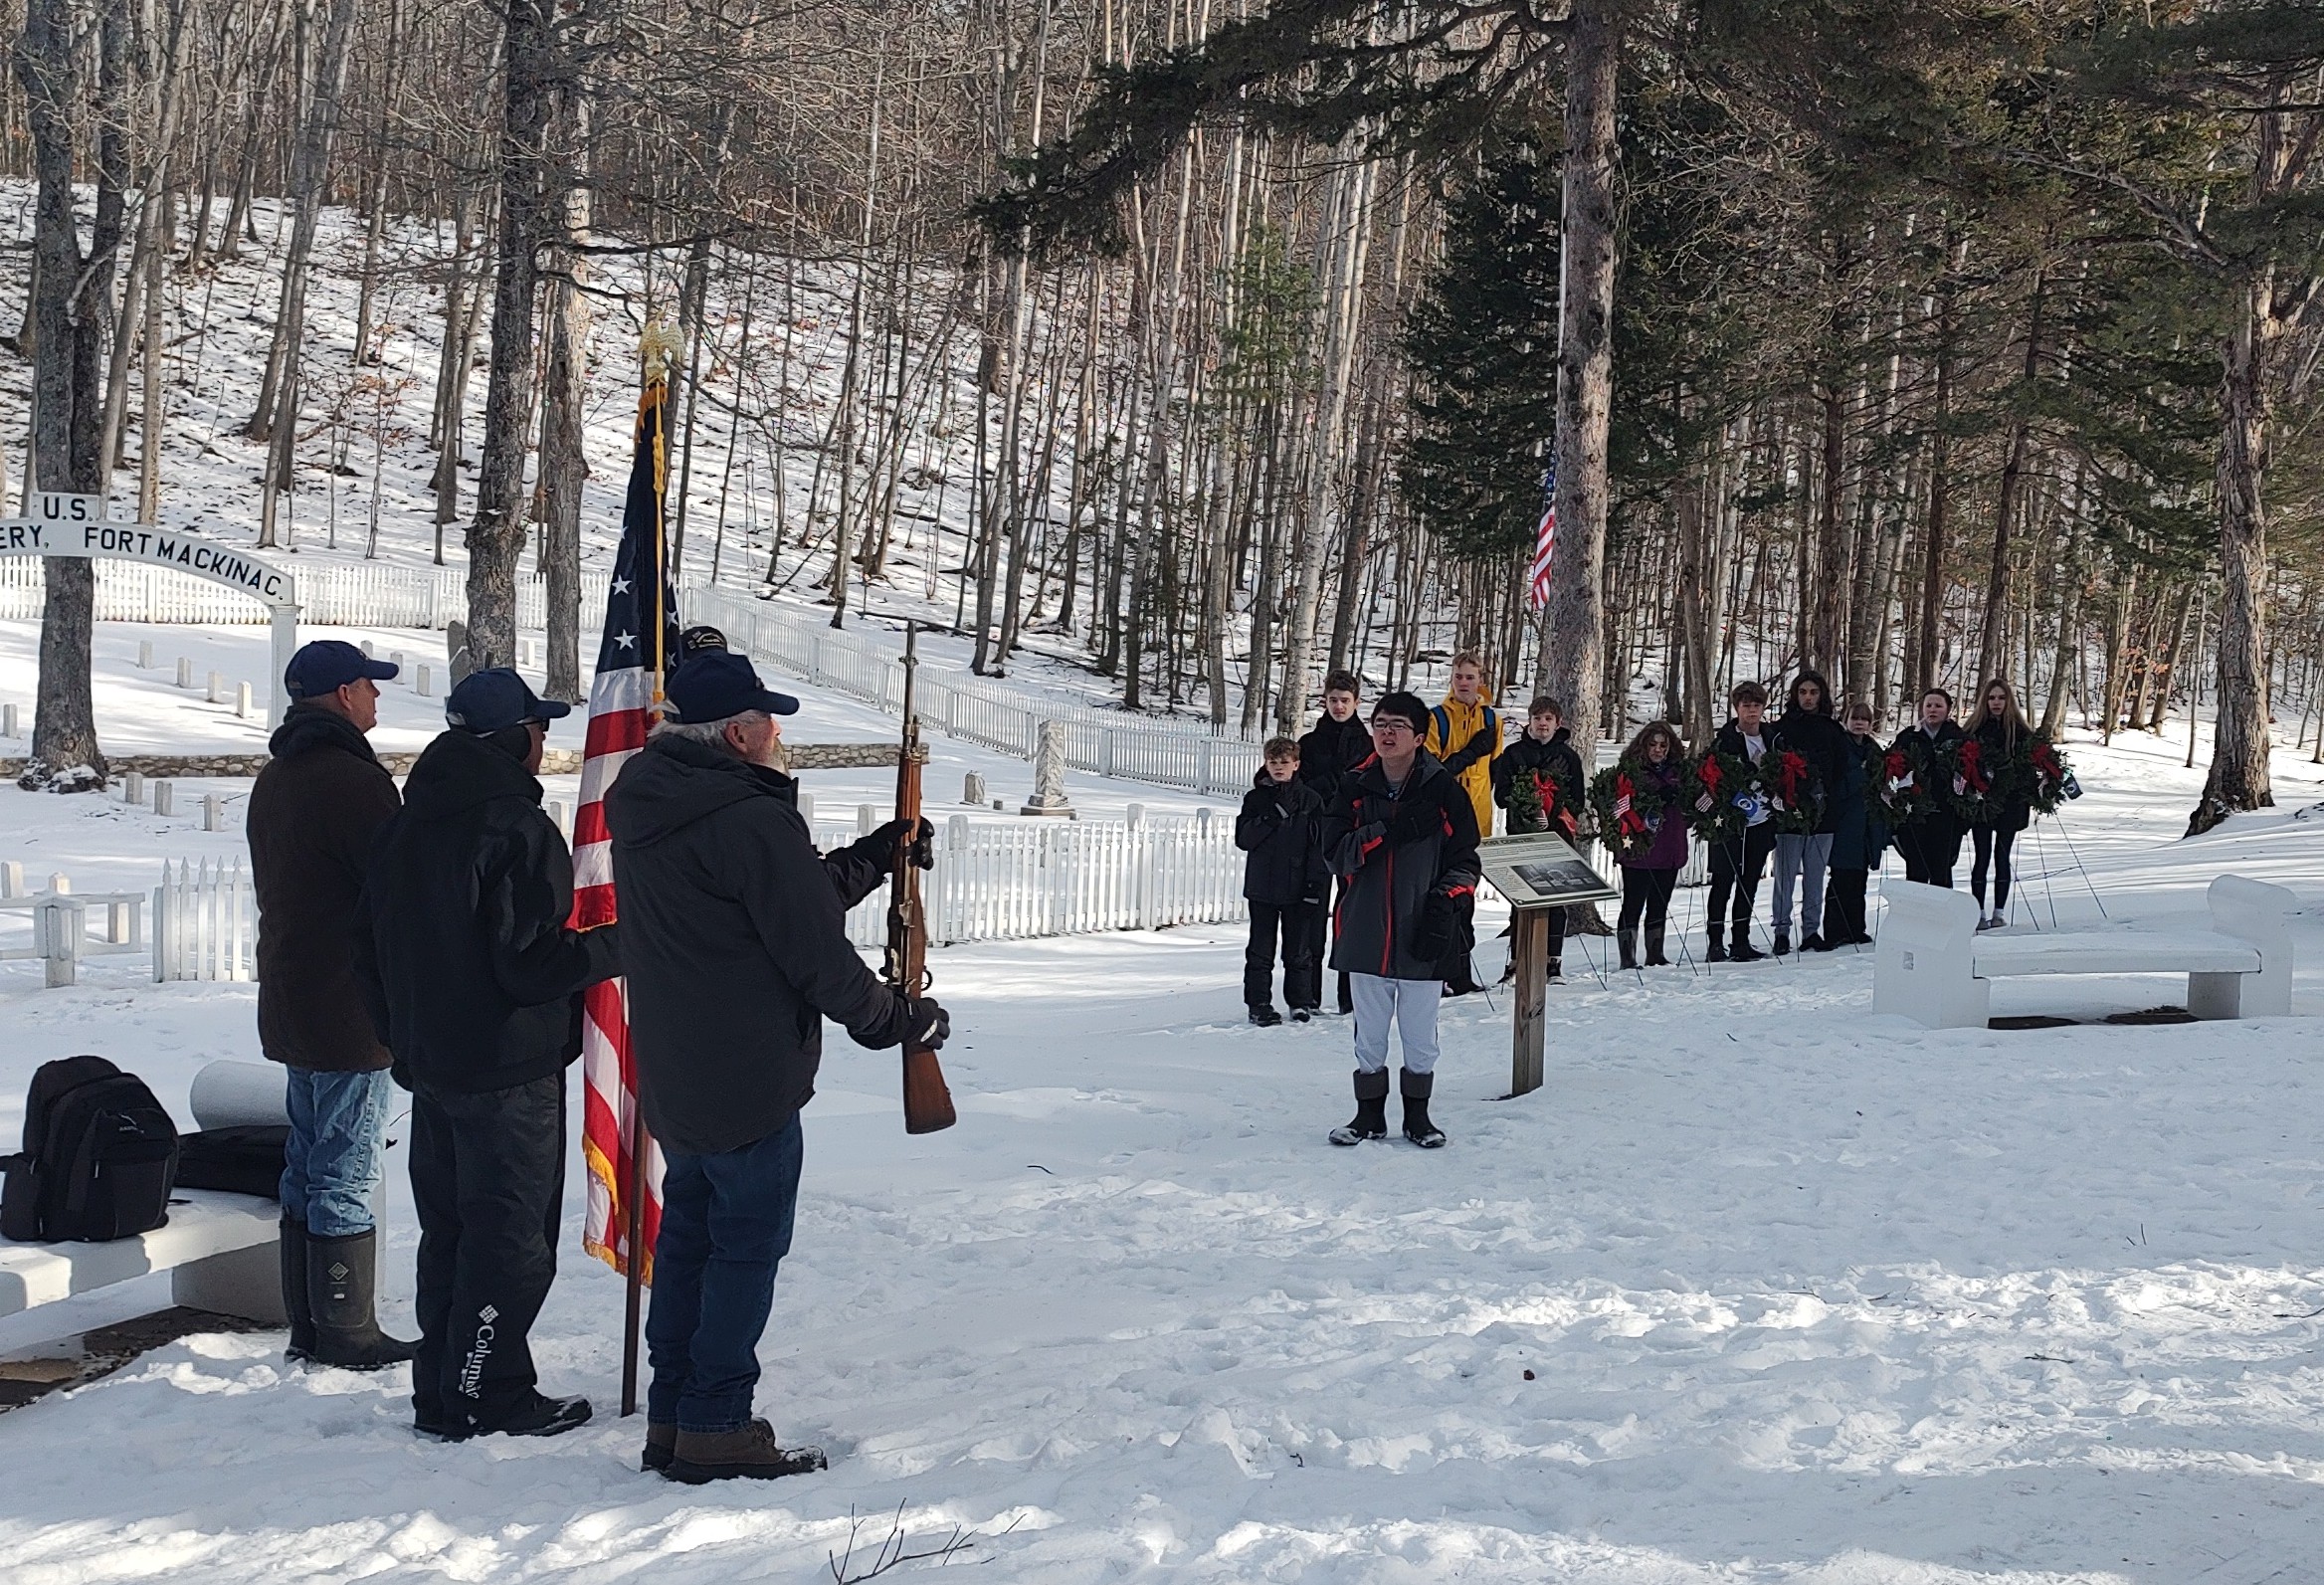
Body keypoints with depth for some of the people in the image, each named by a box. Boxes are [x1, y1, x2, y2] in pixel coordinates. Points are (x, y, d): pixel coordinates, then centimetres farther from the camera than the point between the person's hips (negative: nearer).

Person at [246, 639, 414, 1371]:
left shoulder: (273, 781, 14)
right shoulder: (354, 780, -17)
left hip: (290, 1006, 9)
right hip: (351, 1014, -9)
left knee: (306, 1170, 14)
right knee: (346, 1179, -4)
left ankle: (307, 1327, 20)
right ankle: (348, 1333, 2)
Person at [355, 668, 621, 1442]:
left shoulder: (405, 826, 9)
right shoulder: (519, 831, -18)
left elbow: (370, 952, 15)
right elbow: (534, 965, -21)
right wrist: (618, 945, -7)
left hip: (429, 1063, 8)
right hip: (508, 1068, -8)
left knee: (448, 1227, 15)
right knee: (511, 1236, -1)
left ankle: (440, 1392, 21)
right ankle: (489, 1397, 3)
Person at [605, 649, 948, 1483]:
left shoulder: (642, 809, 8)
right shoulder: (750, 819, -21)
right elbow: (817, 954, -17)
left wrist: (875, 856, 16)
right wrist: (905, 1018, -2)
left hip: (671, 1077, 9)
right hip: (750, 1079, -9)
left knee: (687, 1233, 16)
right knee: (748, 1243, 1)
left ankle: (670, 1416, 22)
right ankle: (716, 1427, 5)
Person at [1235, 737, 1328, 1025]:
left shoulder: (1310, 800, 1)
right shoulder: (1255, 798, 5)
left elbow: (1320, 845, -1)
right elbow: (1243, 839, -5)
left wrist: (1315, 885, -8)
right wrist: (1272, 817, -17)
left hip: (1297, 889, -1)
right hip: (1261, 888, 1)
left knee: (1299, 951, 7)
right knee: (1260, 950, 4)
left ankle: (1301, 1002, 19)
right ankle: (1259, 1004, 10)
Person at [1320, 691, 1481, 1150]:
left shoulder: (1444, 789, -2)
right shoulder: (1356, 789, 4)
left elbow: (1465, 859, 1)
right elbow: (1336, 853, -5)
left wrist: (1447, 903, -14)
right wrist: (1388, 831, -17)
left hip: (1422, 938, -2)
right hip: (1366, 932, 2)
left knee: (1420, 1035, 7)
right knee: (1369, 1034, 10)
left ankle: (1418, 1116, 23)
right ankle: (1370, 1115, 23)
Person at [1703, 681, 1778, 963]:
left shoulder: (1770, 738, 10)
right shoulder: (1724, 739, -6)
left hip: (1760, 823, 5)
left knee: (1749, 883, 10)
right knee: (1723, 881, -3)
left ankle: (1741, 941, 16)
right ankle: (1716, 942, 1)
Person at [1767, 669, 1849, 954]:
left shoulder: (1833, 730, 11)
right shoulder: (1782, 727, 2)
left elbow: (1841, 770, 9)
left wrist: (1825, 795, -3)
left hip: (1823, 813, 3)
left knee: (1815, 876, 7)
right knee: (1786, 875, -1)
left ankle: (1811, 931, 13)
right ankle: (1782, 931, 3)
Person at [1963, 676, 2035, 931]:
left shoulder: (2021, 732, 4)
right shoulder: (1973, 730, 4)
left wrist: (2031, 799, -2)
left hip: (2010, 802, 0)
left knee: (2002, 856, 3)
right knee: (1982, 857, -1)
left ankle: (1999, 911, 11)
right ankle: (1979, 912, 3)